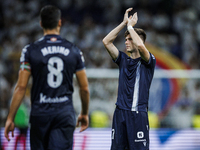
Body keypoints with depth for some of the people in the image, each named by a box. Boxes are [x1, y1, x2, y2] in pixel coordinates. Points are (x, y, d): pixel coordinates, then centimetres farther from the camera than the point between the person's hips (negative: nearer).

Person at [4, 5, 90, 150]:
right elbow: (84, 88, 6)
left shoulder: (30, 51, -4)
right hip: (65, 113, 0)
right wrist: (85, 113, 21)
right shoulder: (74, 51, 2)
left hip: (40, 113, 0)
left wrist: (10, 118, 0)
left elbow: (21, 87, -7)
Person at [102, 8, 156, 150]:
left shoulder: (148, 61, 0)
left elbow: (140, 46, -21)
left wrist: (130, 25, -8)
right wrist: (124, 23, 4)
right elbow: (106, 41, 6)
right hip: (120, 112, 5)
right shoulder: (123, 60, 14)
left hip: (138, 113, -5)